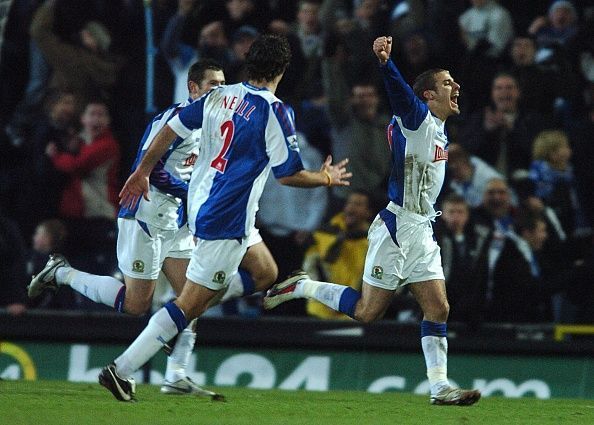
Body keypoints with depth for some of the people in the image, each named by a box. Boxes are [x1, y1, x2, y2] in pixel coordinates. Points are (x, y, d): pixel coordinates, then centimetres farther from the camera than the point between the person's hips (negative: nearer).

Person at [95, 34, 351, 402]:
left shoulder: (219, 96, 6)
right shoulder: (274, 112, -14)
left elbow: (172, 128, 8)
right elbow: (289, 175, -12)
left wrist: (143, 171, 19)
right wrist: (326, 179, 7)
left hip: (199, 203, 8)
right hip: (228, 219, -8)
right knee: (189, 305, -5)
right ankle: (122, 370, -10)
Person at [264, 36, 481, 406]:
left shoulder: (439, 129, 16)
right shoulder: (417, 117, -10)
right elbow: (400, 92, -31)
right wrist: (385, 61, -50)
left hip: (422, 231, 9)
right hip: (397, 227, -9)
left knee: (438, 309, 1)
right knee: (367, 311, -4)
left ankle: (440, 387, 2)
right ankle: (301, 287, 13)